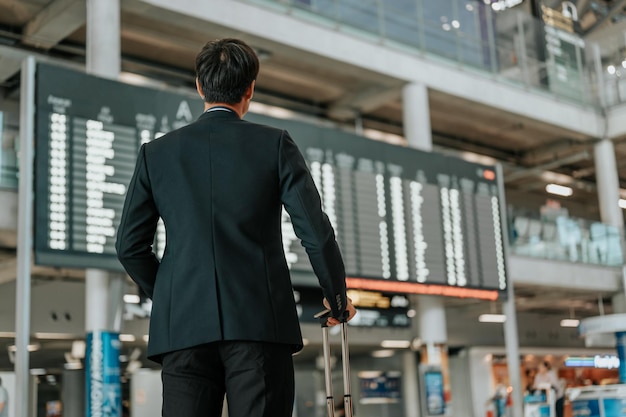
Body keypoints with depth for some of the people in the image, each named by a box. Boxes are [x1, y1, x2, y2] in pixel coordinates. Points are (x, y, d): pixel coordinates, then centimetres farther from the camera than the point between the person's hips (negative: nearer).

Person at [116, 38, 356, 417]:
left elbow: (130, 245, 11)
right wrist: (338, 300, 14)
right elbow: (316, 231, -1)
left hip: (183, 327, 2)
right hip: (261, 324, -2)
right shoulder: (275, 144, 5)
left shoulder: (156, 153, 11)